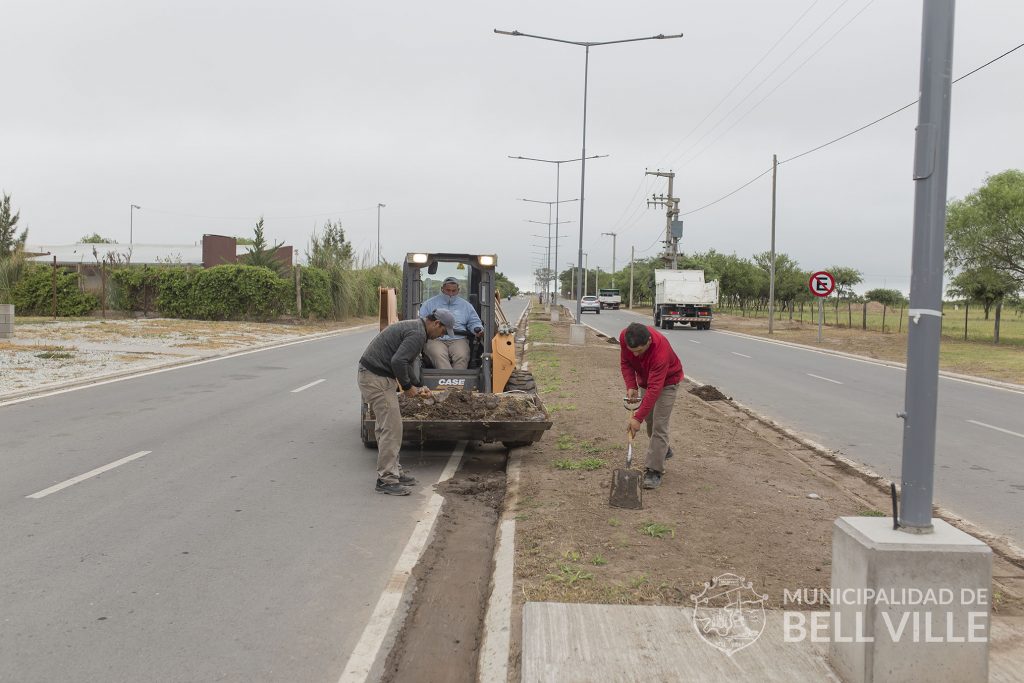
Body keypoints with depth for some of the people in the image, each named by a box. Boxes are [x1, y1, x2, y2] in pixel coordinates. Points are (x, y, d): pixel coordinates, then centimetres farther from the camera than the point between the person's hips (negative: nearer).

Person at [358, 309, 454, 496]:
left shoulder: (413, 327, 18)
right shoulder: (418, 333, -16)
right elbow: (398, 362, -26)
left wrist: (417, 385, 20)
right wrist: (408, 386, -12)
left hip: (369, 375, 11)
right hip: (377, 379, -11)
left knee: (385, 427, 15)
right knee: (391, 428, -8)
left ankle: (394, 472, 23)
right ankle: (386, 480, -3)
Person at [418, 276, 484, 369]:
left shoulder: (466, 305, 23)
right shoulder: (429, 304, 18)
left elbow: (474, 322, 25)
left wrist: (478, 330, 2)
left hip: (458, 340, 1)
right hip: (435, 339, -1)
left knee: (462, 356, -32)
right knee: (439, 356, -35)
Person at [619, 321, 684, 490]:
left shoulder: (661, 351, -43)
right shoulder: (624, 337, -27)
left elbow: (654, 389, -42)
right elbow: (625, 362, -9)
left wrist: (637, 418, -43)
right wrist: (631, 386, -22)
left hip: (667, 381, -6)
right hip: (645, 378, 6)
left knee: (659, 425, -12)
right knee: (649, 419, 16)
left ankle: (654, 471, -8)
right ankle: (664, 450, 40)